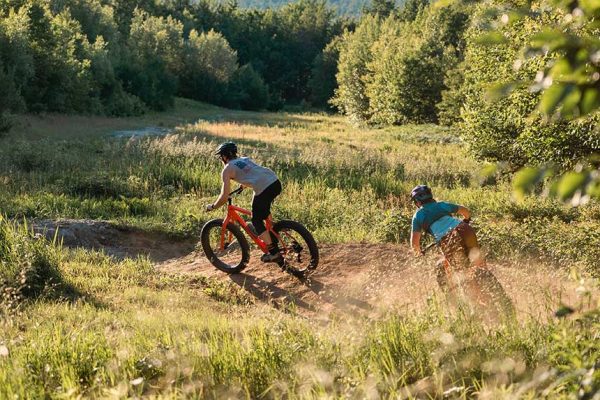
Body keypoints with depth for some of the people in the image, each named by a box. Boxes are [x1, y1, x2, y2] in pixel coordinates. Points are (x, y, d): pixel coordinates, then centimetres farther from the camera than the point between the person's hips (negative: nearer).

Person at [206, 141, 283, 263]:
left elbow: (224, 197, 2)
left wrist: (212, 207, 18)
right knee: (264, 210, 34)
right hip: (276, 182, 7)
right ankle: (272, 237, 39)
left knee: (256, 220, 10)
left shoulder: (227, 169, 7)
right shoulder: (245, 159, 26)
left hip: (263, 189, -7)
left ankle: (274, 252, 7)